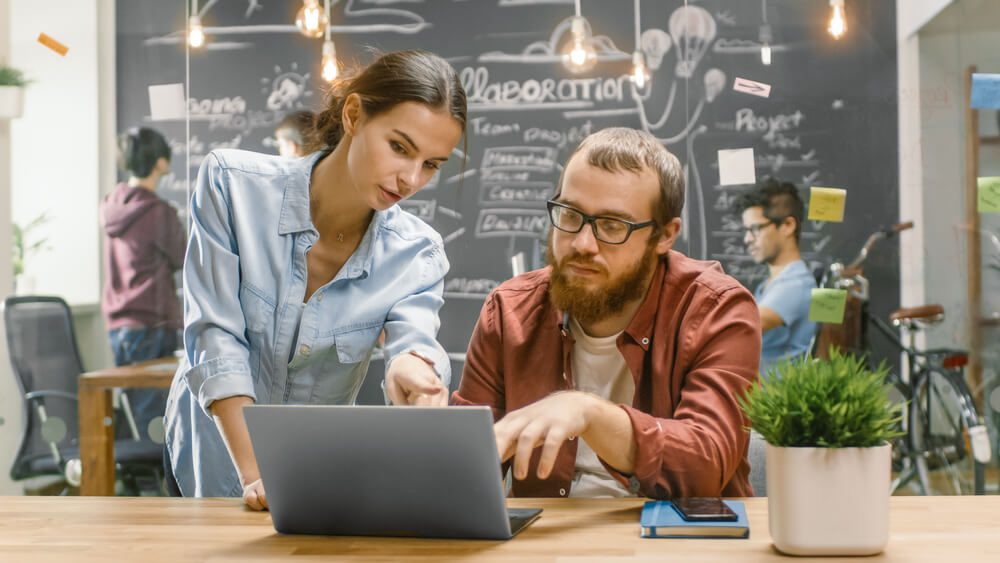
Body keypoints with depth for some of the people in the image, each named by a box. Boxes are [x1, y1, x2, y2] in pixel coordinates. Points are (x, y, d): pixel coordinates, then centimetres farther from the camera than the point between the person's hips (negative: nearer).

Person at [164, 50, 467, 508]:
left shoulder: (417, 255, -7)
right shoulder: (232, 184, -13)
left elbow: (415, 339, -23)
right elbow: (215, 336, -16)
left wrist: (414, 369, -48)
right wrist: (255, 476, -25)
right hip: (218, 451, -2)